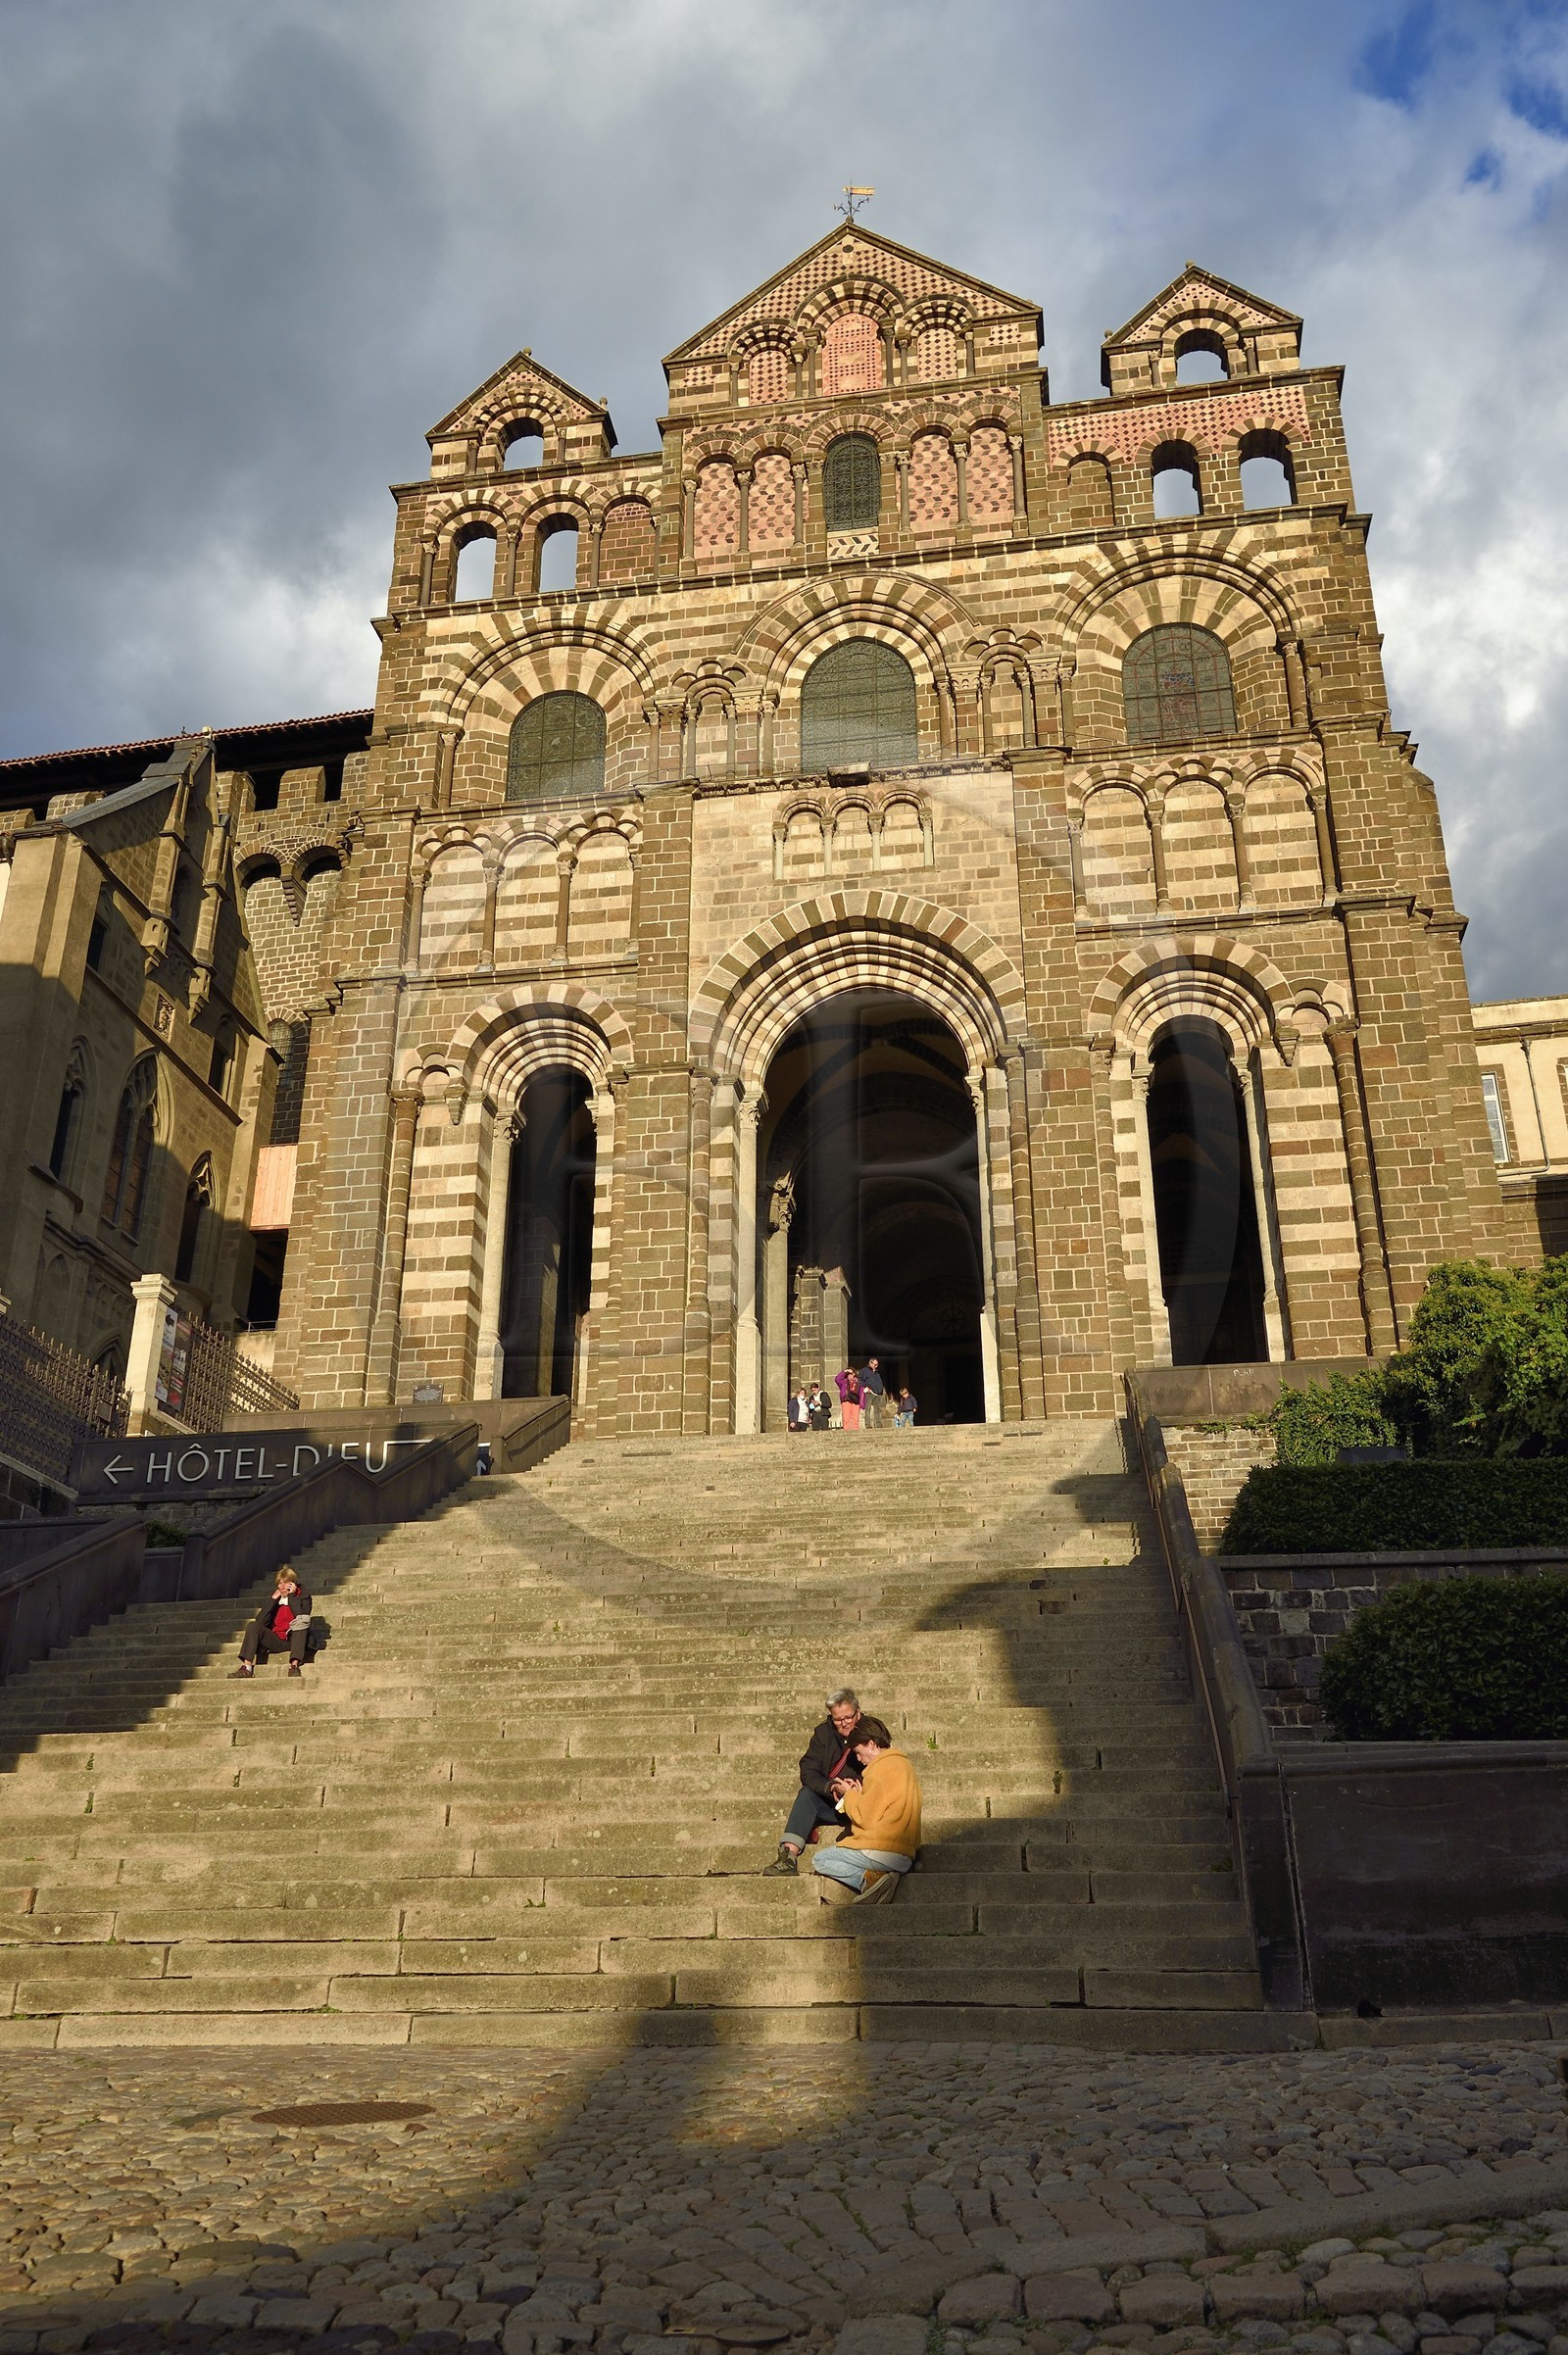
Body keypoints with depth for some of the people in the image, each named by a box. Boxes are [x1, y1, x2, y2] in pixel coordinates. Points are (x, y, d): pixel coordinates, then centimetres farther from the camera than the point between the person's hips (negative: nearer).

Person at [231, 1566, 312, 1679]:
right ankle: (246, 1667, -29)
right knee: (253, 1626, -17)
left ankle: (294, 1666, -44)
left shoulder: (303, 1597, 1)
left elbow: (302, 1616, -22)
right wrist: (273, 1599, -5)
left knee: (301, 1624, -33)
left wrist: (291, 1595, -12)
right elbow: (260, 1621, -1)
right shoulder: (275, 1597, 11)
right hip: (276, 1640, 4)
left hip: (295, 1640, -4)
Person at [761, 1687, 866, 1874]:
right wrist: (831, 1787, -25)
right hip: (831, 1802, 3)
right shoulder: (824, 1733, 4)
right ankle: (789, 1855, -40)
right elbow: (808, 1772, -6)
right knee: (806, 1794, -26)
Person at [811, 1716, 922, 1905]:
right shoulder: (903, 1764, 18)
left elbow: (865, 1817, -12)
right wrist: (858, 1795, 15)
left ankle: (868, 1878, -15)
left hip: (880, 1850, -10)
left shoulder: (882, 1768, -11)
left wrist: (849, 1795, 5)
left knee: (819, 1860, 3)